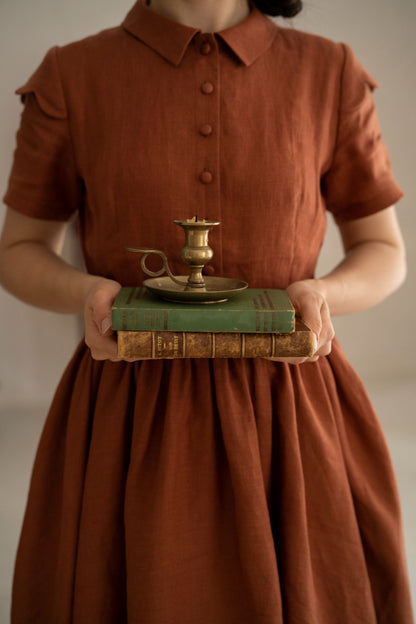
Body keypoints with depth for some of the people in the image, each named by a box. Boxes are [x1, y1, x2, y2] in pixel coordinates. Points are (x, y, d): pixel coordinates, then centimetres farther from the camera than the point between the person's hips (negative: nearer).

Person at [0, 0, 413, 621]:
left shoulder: (331, 74, 1)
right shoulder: (70, 76, 0)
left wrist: (323, 294, -13)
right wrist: (83, 292, -14)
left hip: (288, 415, 1)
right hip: (128, 418, 0)